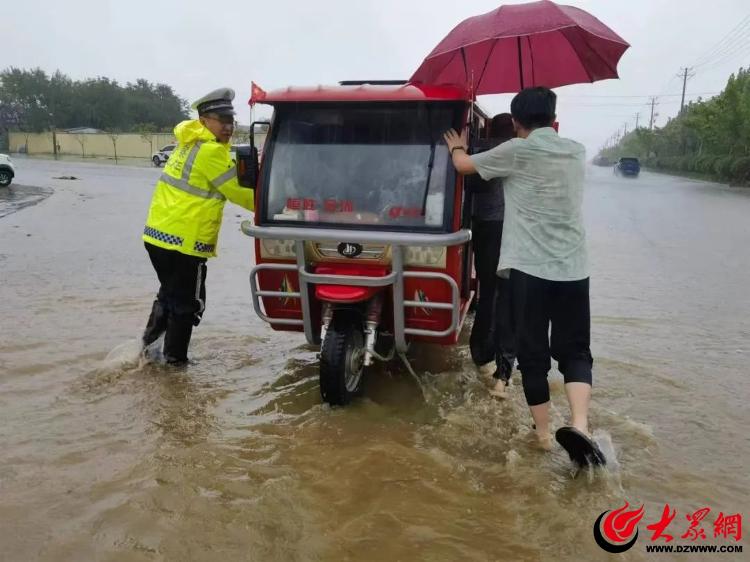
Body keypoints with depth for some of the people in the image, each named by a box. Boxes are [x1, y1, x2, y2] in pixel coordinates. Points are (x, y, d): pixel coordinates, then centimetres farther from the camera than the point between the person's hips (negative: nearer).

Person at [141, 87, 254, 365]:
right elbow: (238, 192, -10)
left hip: (158, 234, 9)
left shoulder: (190, 143, 14)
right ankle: (174, 359, 17)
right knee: (187, 304, 7)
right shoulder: (211, 151, -15)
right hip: (184, 241, -9)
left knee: (169, 293, 27)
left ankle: (149, 344, 34)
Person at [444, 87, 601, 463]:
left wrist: (456, 147, 33)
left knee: (533, 353, 8)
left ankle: (543, 432, 17)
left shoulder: (517, 151, -3)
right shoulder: (576, 152, 12)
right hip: (573, 269, 4)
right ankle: (579, 425, -10)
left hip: (529, 267, -3)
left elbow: (464, 165, 10)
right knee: (574, 351, 11)